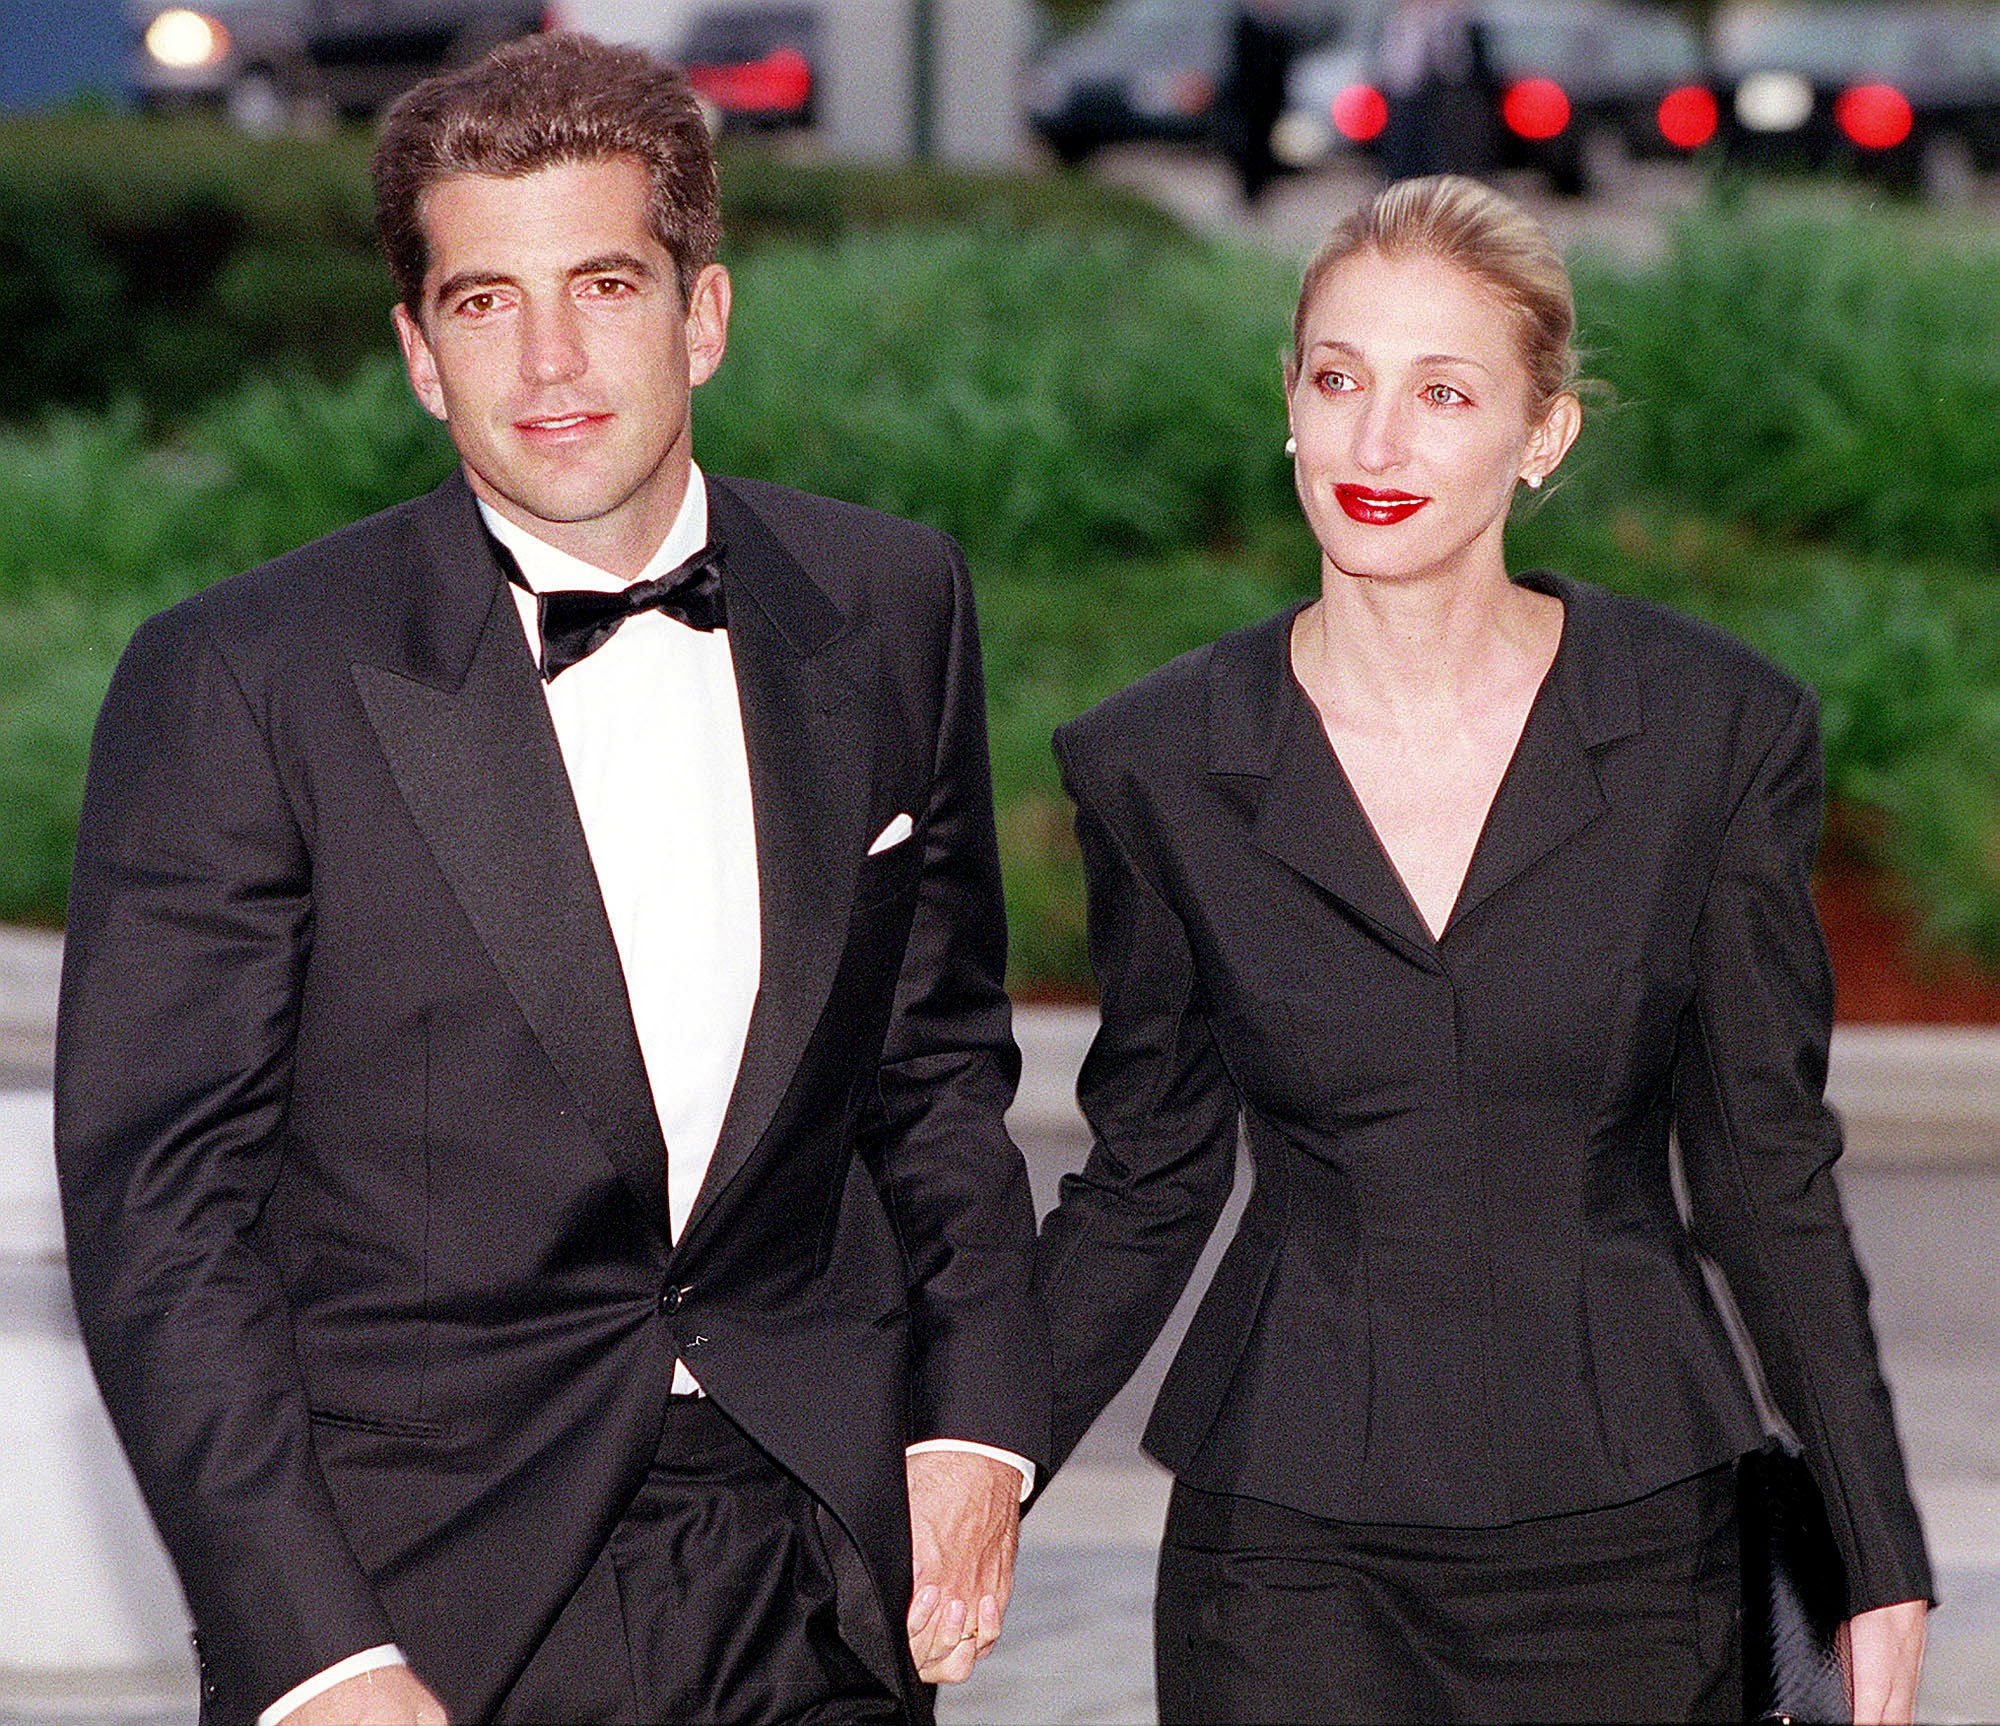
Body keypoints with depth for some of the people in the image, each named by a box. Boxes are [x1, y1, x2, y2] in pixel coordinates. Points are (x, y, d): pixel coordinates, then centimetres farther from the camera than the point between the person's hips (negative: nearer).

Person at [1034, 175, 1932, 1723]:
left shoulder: (1719, 735, -3)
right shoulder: (1157, 766, -1)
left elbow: (1767, 1166, 3)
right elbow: (1147, 1183, 7)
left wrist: (1883, 1564, 3)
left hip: (1631, 1536, 0)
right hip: (1290, 1550, 0)